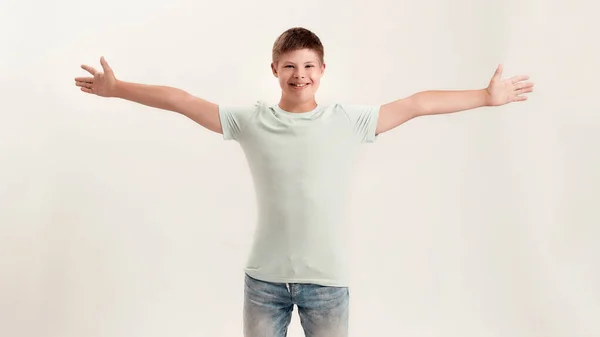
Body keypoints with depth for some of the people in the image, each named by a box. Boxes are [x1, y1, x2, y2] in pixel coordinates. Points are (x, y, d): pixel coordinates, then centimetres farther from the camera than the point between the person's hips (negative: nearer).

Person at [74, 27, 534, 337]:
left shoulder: (349, 121, -4)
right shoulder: (251, 122, -2)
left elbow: (417, 104, -3)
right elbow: (182, 102, 2)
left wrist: (486, 97, -2)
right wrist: (116, 88, 5)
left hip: (327, 279, 0)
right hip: (264, 277, 1)